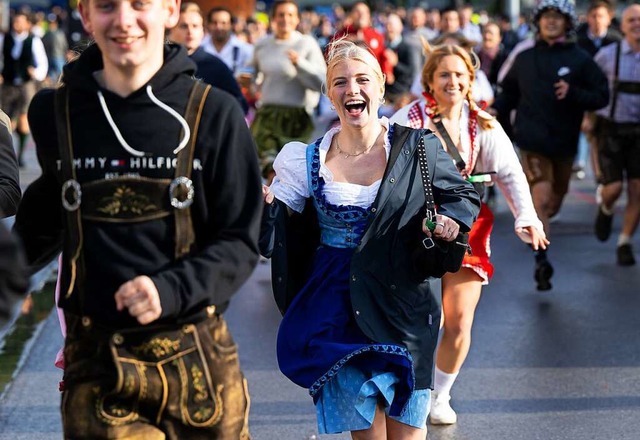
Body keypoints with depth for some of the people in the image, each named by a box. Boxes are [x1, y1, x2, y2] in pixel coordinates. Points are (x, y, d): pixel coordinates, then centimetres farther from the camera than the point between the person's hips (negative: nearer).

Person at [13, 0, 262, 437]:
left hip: (198, 359, 0)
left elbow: (240, 240, -3)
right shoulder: (54, 112, 3)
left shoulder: (214, 113, -4)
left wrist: (172, 290, -18)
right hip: (97, 368, 1)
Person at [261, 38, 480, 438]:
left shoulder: (416, 149, -3)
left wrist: (451, 221, -9)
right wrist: (262, 201, -19)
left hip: (401, 303, 0)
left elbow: (464, 195, 11)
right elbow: (274, 229, 1)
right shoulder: (309, 161, -1)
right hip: (336, 311, 0)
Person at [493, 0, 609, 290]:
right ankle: (541, 262, -9)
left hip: (564, 144, 1)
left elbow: (601, 96, -3)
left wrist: (573, 93, -18)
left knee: (554, 203, 18)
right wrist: (496, 112, 0)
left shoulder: (580, 60, -1)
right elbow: (509, 92, 17)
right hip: (532, 142, -1)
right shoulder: (524, 59, 6)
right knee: (541, 199, -15)